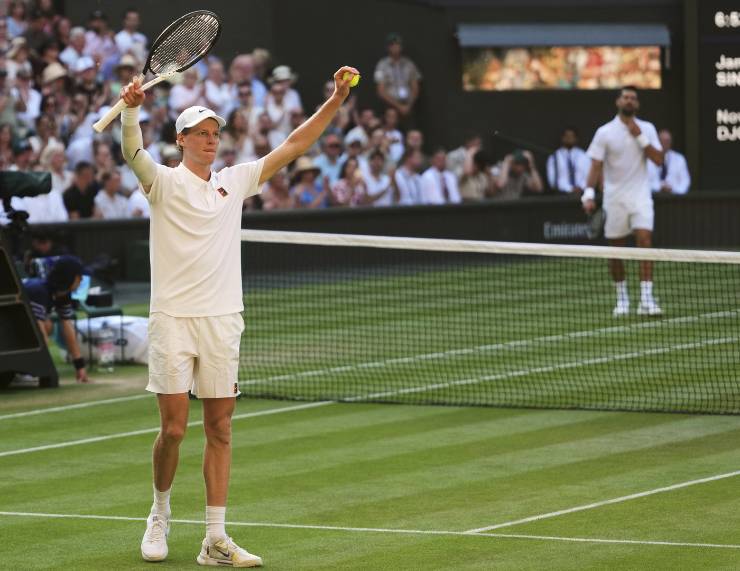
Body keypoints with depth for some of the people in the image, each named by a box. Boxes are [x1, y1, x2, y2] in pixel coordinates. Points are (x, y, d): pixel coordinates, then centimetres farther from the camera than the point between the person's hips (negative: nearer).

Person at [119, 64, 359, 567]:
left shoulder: (234, 182, 14)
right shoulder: (165, 182, 0)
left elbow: (293, 147, 14)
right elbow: (133, 153, -20)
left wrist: (337, 99, 6)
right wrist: (132, 108, -39)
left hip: (222, 319, 4)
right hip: (174, 318, -4)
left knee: (220, 429, 2)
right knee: (174, 428, -6)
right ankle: (160, 515, 18)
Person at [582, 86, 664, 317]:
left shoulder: (647, 129, 5)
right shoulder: (605, 132, 0)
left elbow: (658, 159, -4)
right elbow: (596, 165, -4)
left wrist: (640, 137, -12)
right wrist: (589, 194, -15)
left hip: (640, 196, 0)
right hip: (614, 198, 0)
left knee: (645, 241, -14)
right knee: (616, 248, 5)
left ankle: (646, 300, -18)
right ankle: (621, 298, 22)